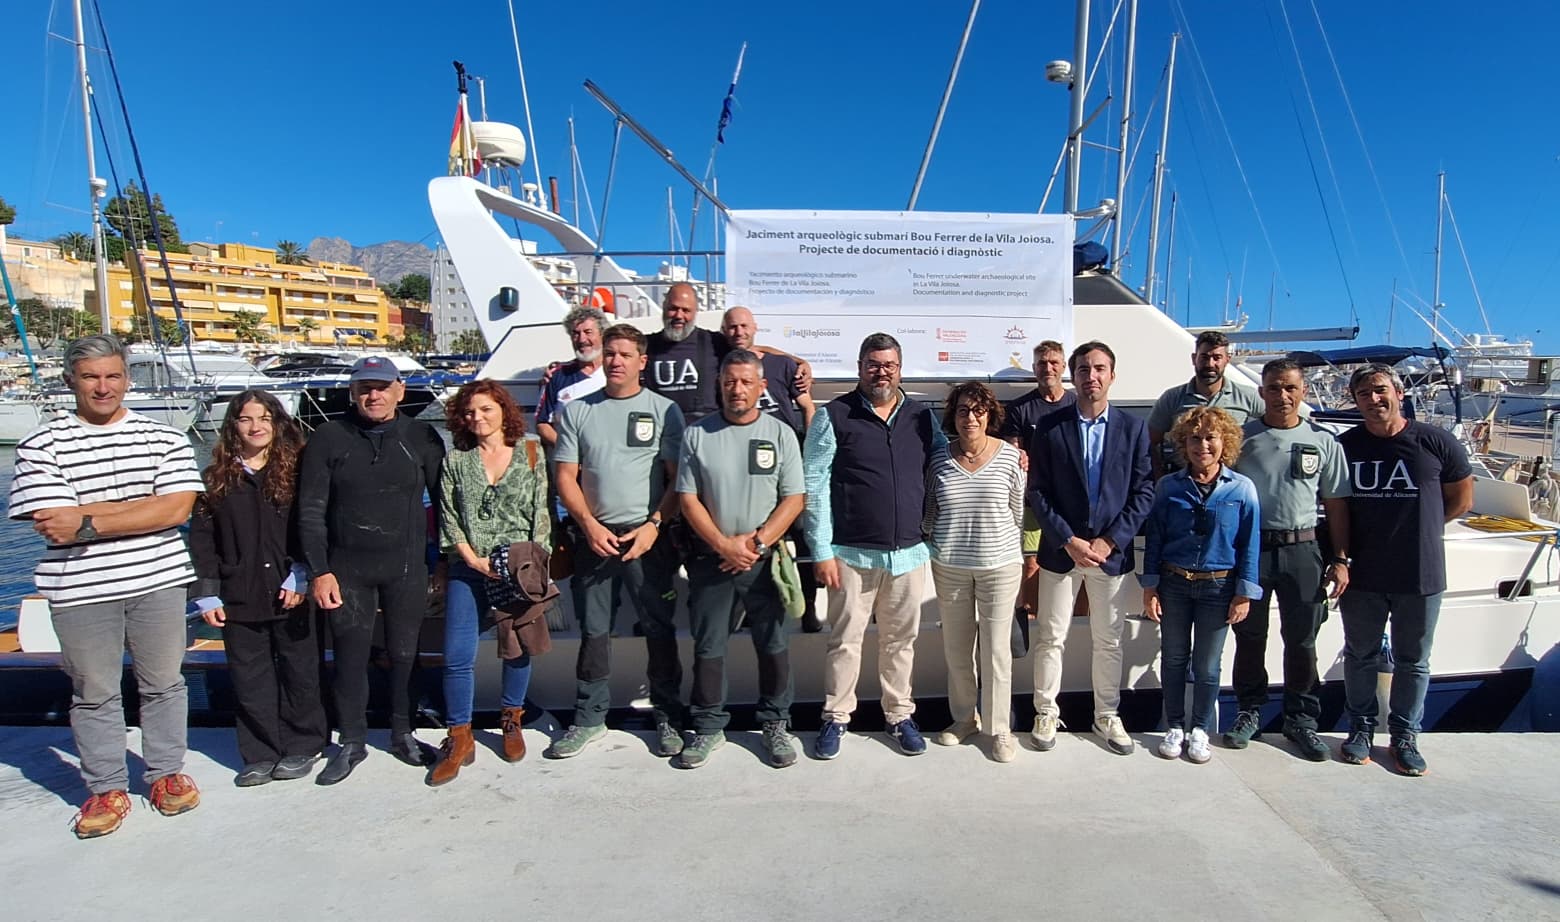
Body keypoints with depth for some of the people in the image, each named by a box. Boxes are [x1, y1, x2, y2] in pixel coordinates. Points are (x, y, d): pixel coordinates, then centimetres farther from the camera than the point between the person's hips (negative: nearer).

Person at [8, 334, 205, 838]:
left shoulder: (164, 438, 2)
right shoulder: (40, 445, -2)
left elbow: (178, 509, -10)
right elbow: (55, 527, -12)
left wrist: (88, 521, -16)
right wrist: (141, 505, -13)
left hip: (158, 581, 1)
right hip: (80, 590, -1)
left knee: (163, 683, 11)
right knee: (94, 694, 10)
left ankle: (166, 773, 28)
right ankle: (106, 789, 26)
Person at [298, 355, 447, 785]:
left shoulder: (421, 438, 1)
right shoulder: (328, 439, 1)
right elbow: (310, 510, 0)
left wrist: (443, 561, 4)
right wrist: (318, 571, -6)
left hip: (407, 568, 0)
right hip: (347, 570, 0)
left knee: (404, 654, 9)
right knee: (350, 657, 7)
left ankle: (403, 734, 27)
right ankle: (351, 742, 25)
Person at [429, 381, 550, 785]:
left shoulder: (530, 455, 2)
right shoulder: (455, 460, 6)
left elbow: (541, 513, 0)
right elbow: (448, 518, 3)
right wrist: (473, 559, -7)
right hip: (468, 571, 1)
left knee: (518, 649, 9)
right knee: (457, 656, -3)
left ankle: (511, 721, 30)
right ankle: (459, 738, 11)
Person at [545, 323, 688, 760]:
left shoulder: (664, 410, 3)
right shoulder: (577, 411, 8)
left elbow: (677, 478, 0)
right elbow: (566, 477, 5)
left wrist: (653, 526, -11)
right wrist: (590, 525, -8)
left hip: (648, 536, -2)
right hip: (593, 535, 2)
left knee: (659, 629, 3)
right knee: (592, 631, 10)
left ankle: (667, 716, 17)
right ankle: (589, 718, 23)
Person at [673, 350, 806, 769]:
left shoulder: (780, 434, 0)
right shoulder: (697, 434, 1)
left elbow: (793, 499, -2)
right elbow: (688, 498, -1)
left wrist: (756, 542, -13)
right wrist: (723, 545, -12)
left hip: (765, 558, 0)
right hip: (710, 557, 1)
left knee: (772, 645, 6)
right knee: (708, 647, 8)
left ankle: (776, 724, 23)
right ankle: (709, 727, 22)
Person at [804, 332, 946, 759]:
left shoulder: (922, 416, 8)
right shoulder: (833, 416, -4)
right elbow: (814, 487, -6)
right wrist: (822, 550, -10)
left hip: (909, 552, 3)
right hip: (853, 553, -3)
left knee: (901, 640, 14)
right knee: (845, 640, 6)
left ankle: (900, 715, 30)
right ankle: (836, 717, 23)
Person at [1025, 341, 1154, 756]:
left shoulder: (1132, 428, 2)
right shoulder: (1050, 427, -2)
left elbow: (1143, 492, 0)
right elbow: (1037, 492, -4)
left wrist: (1109, 541, -10)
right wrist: (1069, 541, -12)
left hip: (1111, 551, 1)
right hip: (1060, 550, -1)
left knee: (1109, 641, 12)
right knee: (1050, 638, 6)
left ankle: (1107, 716, 28)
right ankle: (1046, 713, 21)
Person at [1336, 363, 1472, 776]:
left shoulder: (1435, 442, -5)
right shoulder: (1345, 446, -1)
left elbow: (1461, 500, 6)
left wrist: (1418, 526, 1)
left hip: (1420, 575, -1)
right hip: (1361, 574, 1)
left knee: (1413, 661, 12)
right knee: (1360, 655, 12)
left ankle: (1405, 735, 26)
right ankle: (1361, 727, 27)